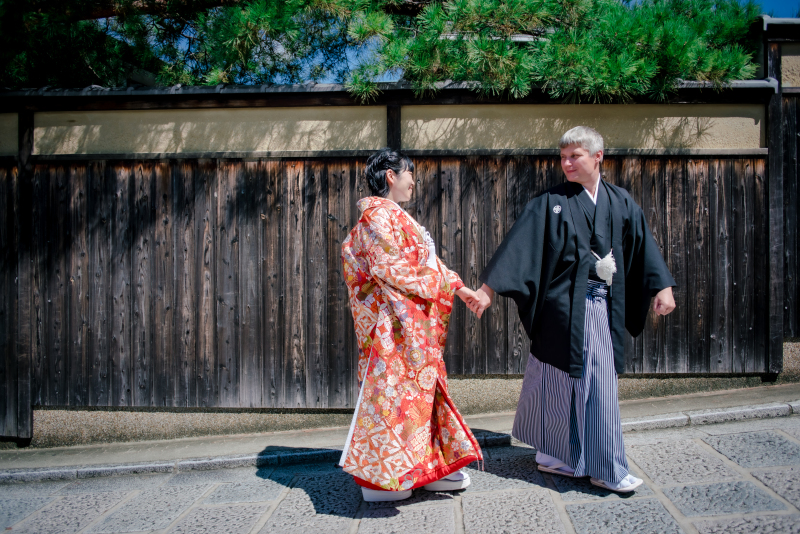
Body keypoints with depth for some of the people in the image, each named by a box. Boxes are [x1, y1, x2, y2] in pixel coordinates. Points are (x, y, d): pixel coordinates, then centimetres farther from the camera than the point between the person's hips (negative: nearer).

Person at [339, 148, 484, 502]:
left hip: (414, 319, 10)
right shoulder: (379, 215, -12)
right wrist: (434, 281, -11)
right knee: (394, 387, -5)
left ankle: (430, 466, 23)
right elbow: (389, 268, -20)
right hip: (395, 319, -10)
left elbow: (427, 261, 19)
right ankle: (377, 477, 5)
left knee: (420, 386, 13)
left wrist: (458, 287, 12)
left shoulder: (394, 216, 20)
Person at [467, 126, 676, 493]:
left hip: (602, 306, 5)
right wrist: (489, 288, -15)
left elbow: (643, 245, 11)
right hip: (563, 307, -5)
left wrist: (662, 287, 2)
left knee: (599, 383, 9)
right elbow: (518, 245, -9)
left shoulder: (620, 202, 10)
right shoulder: (550, 203, -3)